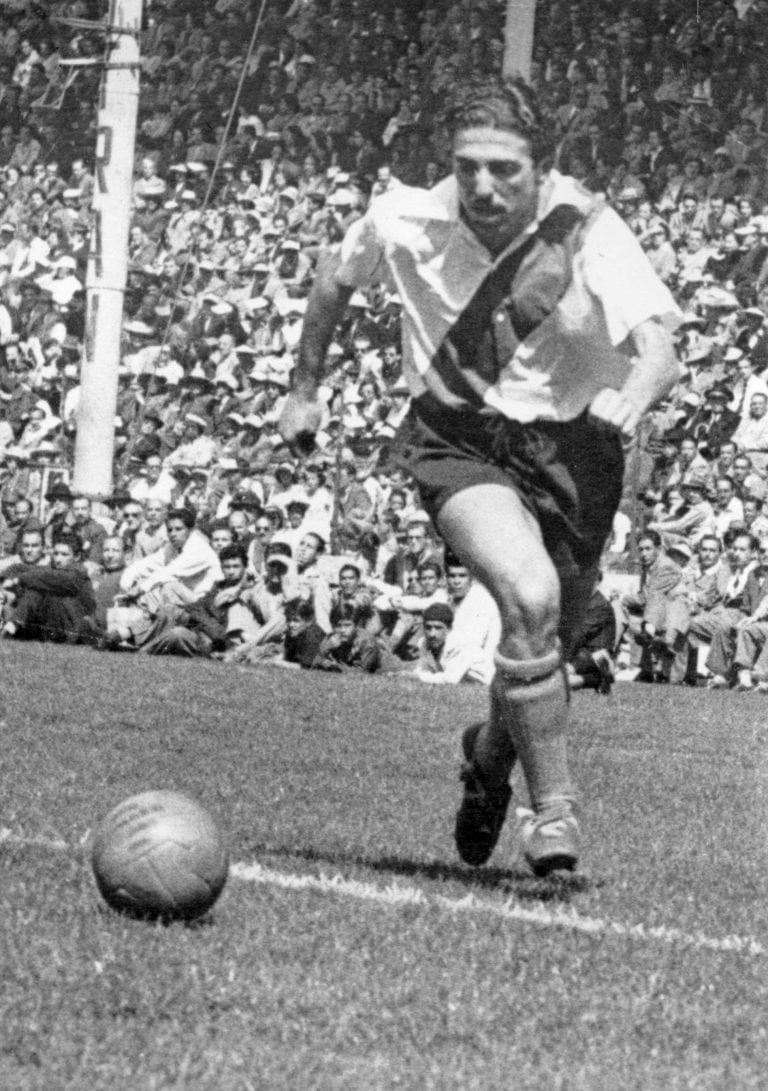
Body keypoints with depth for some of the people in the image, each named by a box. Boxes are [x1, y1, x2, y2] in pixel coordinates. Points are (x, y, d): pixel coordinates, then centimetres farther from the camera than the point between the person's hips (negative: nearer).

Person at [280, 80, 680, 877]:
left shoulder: (587, 232, -19)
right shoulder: (408, 222, -12)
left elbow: (659, 355, -28)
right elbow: (337, 280, 11)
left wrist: (626, 406, -49)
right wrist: (304, 390, 17)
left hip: (570, 445, 1)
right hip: (455, 436, -1)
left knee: (542, 644, 9)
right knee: (530, 597, -27)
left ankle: (493, 753, 45)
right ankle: (553, 807, -16)